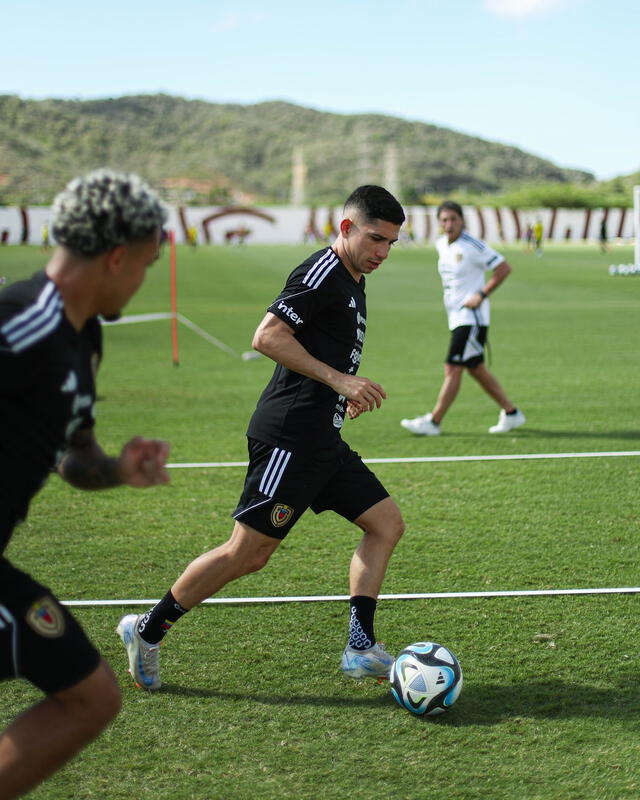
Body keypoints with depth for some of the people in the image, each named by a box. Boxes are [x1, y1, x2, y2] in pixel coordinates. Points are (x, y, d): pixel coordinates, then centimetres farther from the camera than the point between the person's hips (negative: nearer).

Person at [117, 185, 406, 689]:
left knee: (386, 523, 6)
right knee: (248, 553, -6)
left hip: (323, 441, 10)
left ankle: (360, 650, 7)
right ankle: (148, 631, 8)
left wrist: (347, 396, 15)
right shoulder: (322, 274, -12)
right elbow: (267, 337, -20)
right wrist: (338, 379, -20)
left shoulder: (352, 283, 18)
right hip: (288, 438, -10)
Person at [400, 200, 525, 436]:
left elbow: (504, 268, -13)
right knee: (475, 369, 12)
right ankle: (511, 413, 22)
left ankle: (433, 422, -7)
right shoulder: (441, 244, 9)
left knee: (453, 368, -10)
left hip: (472, 316, -9)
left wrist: (481, 295, -17)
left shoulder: (472, 245, -14)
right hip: (456, 317, 9)